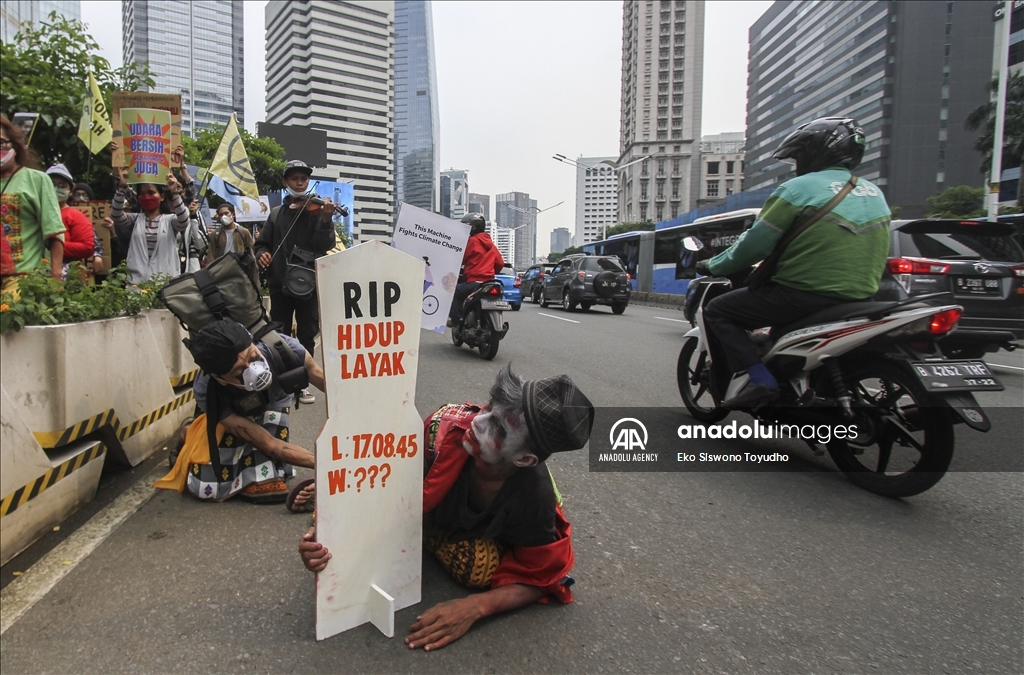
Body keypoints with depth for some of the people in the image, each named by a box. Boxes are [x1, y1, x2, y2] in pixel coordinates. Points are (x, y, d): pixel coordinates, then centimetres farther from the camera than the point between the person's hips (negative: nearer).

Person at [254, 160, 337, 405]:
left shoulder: (317, 211, 2)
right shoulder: (276, 213, 11)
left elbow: (325, 245, -11)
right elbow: (262, 243, 15)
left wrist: (325, 220, -27)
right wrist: (261, 253, -7)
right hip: (280, 284, 2)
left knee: (306, 336, 5)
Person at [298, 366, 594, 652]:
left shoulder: (534, 500, -39)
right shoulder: (448, 426, -39)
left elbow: (542, 577, -25)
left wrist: (476, 606, -40)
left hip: (481, 535, -1)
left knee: (482, 568, -28)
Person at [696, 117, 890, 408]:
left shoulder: (799, 188, -8)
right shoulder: (874, 193, 14)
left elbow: (754, 244, -9)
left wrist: (713, 266, 5)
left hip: (806, 294, -8)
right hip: (860, 296, 8)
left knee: (717, 311, 2)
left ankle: (758, 379, -14)